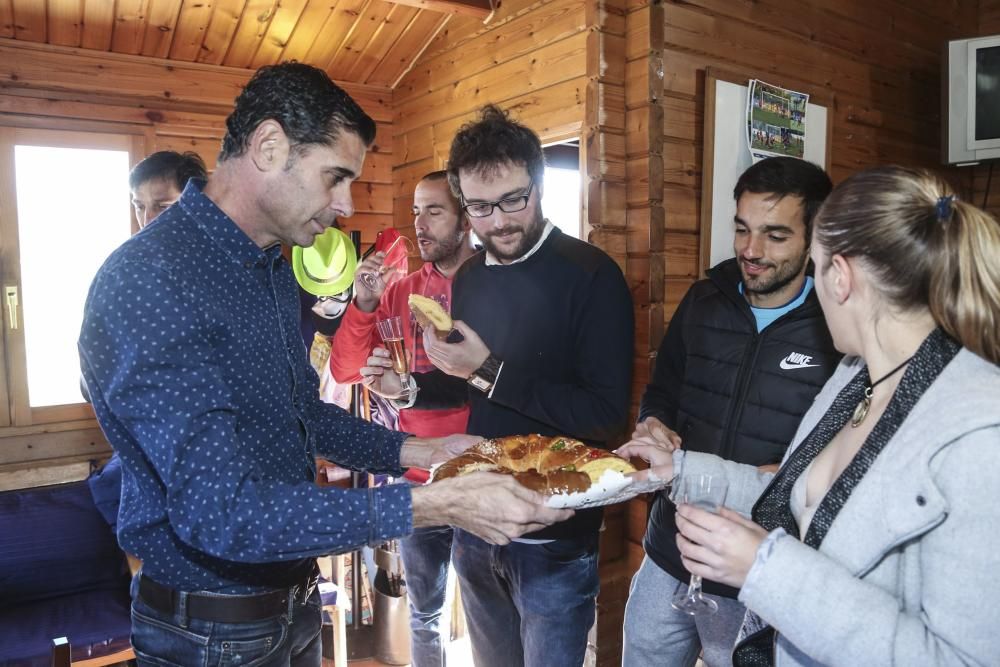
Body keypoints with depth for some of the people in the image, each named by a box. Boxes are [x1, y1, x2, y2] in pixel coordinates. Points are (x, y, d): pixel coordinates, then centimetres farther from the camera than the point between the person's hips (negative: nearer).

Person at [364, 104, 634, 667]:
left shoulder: (591, 275, -16)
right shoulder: (469, 278, 4)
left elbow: (607, 414, -22)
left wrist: (490, 372, -25)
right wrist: (411, 386, -2)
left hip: (556, 539, -6)